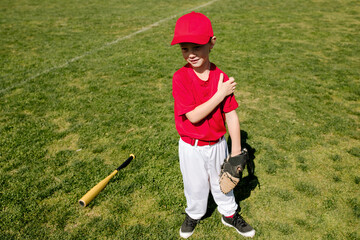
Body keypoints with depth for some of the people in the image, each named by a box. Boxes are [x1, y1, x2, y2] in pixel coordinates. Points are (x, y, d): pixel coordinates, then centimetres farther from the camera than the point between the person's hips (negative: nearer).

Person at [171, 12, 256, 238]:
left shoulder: (221, 77, -12)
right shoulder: (180, 77, -21)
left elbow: (231, 116, -8)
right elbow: (193, 116, -26)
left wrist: (236, 151, -6)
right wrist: (220, 94, -25)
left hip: (217, 144, 2)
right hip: (192, 148, -2)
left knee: (222, 182, 23)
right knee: (196, 185, 20)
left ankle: (230, 214, 50)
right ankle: (194, 214, 50)